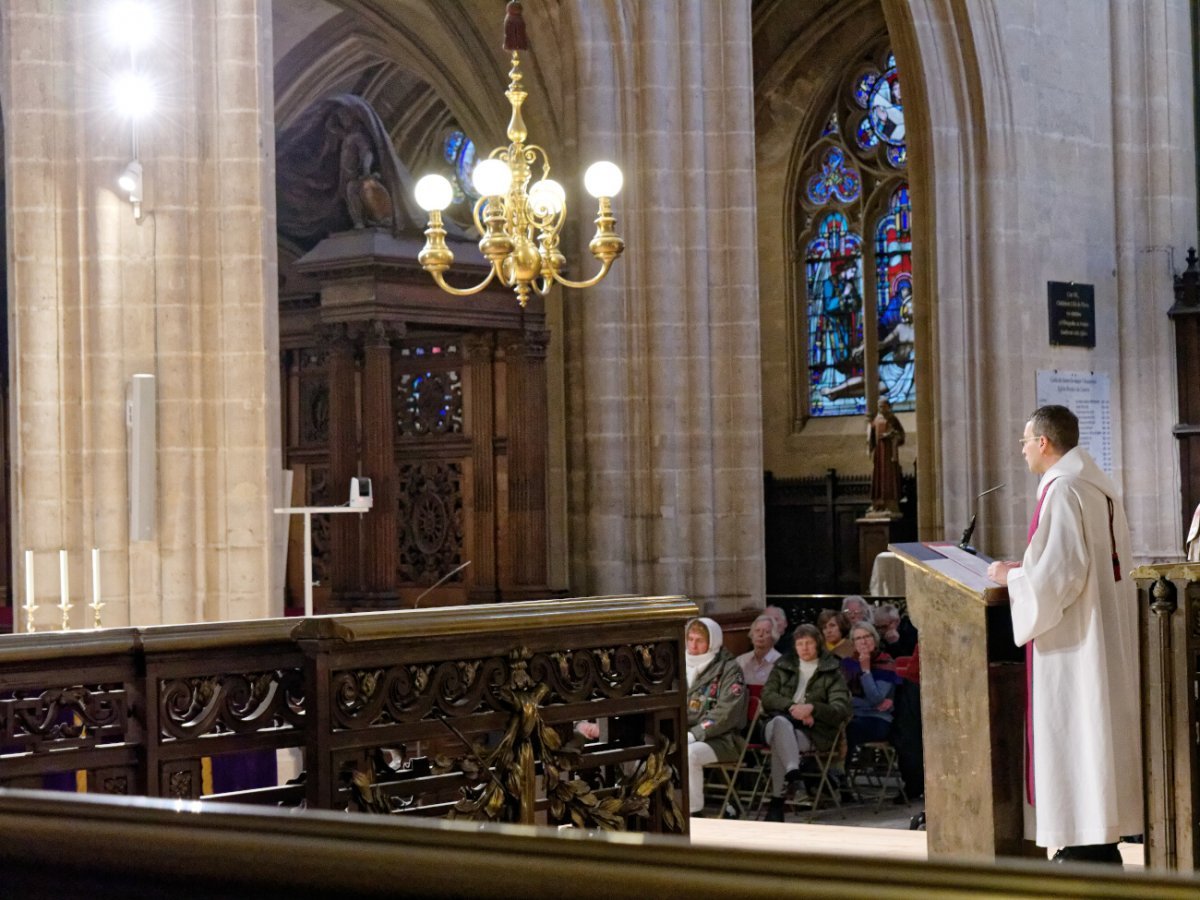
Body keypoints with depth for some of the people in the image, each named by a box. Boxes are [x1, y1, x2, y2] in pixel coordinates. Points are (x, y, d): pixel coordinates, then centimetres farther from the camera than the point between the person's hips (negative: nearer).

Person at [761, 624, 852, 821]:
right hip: (783, 724, 2)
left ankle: (777, 800, -40)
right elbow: (767, 696, 8)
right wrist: (793, 707, -10)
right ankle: (793, 773, -53)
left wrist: (812, 708, -17)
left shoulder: (831, 672, 13)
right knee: (780, 722, -38)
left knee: (779, 740, -36)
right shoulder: (783, 667, 22)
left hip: (814, 732, -2)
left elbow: (842, 709, 0)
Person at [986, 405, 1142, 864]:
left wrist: (1011, 576, -6)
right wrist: (1028, 565, 18)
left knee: (1073, 734, -5)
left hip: (1073, 637, -10)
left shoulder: (1062, 489, -17)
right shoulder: (1098, 485, 13)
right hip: (1105, 631, 10)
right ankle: (1100, 843, 16)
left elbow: (1060, 571, -22)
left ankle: (1090, 847, -3)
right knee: (1098, 727, 12)